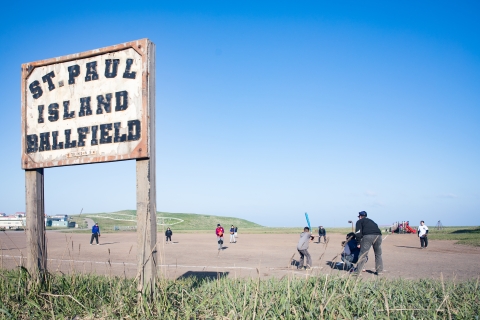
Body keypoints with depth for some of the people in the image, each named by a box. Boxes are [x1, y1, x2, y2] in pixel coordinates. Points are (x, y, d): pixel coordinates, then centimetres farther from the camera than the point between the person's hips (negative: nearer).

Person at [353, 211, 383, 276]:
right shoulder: (370, 221, 37)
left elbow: (358, 232, 5)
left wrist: (358, 243, 7)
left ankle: (357, 272, -1)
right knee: (378, 254, 19)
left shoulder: (360, 221, 19)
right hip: (378, 235, 5)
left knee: (362, 255, -2)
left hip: (368, 236, -5)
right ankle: (379, 271, 21)